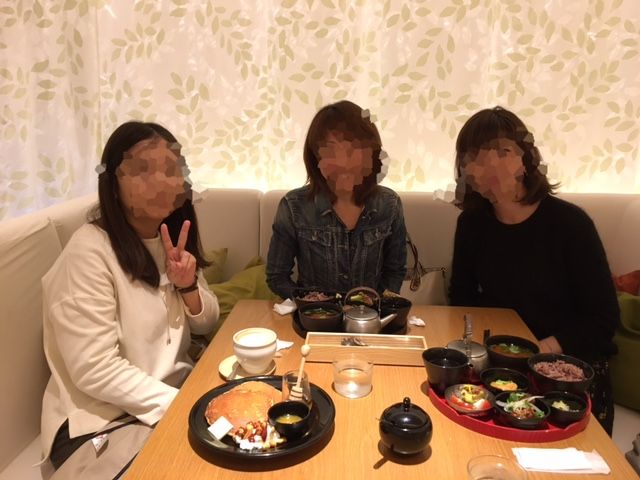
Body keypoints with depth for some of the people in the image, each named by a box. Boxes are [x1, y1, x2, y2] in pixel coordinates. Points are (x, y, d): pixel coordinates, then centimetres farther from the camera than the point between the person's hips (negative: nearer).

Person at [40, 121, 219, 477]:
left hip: (178, 385, 7)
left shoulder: (171, 239, 2)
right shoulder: (90, 252, -20)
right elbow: (95, 372, -22)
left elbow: (205, 324, 8)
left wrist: (188, 285, -13)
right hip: (106, 420, -6)